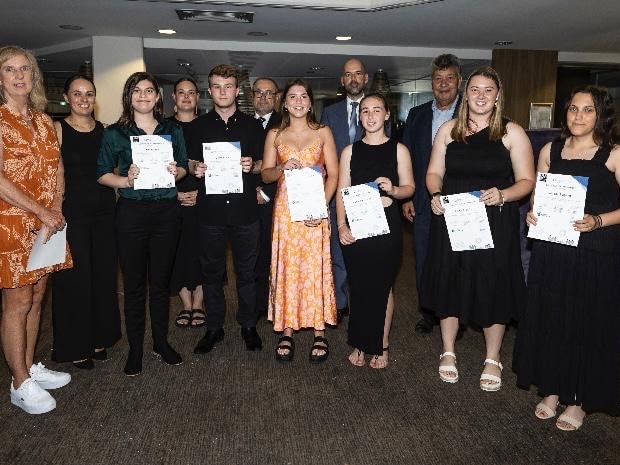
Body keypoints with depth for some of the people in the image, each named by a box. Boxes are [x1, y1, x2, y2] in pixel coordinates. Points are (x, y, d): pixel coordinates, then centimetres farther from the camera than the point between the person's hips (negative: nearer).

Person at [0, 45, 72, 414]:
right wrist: (43, 213, -15)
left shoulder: (44, 120, 12)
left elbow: (57, 168, 10)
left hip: (48, 225, 6)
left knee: (36, 298, 13)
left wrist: (56, 212, -4)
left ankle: (30, 366, 27)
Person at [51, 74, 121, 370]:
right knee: (74, 279, 3)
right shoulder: (57, 130, -4)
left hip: (104, 212, 5)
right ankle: (75, 347, 20)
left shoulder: (104, 130, 9)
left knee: (104, 276, 11)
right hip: (71, 214, -4)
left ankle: (99, 337, 29)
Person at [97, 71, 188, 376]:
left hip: (166, 211, 2)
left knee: (161, 279, 10)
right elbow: (102, 173, 1)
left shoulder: (172, 130, 10)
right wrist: (126, 181, -17)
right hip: (131, 212, -2)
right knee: (133, 283, 4)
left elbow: (184, 166, 14)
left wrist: (177, 172, -8)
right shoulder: (115, 133, 2)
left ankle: (161, 341, 25)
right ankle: (135, 348, 18)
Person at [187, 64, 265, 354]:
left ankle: (248, 325, 23)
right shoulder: (198, 126, 9)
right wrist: (195, 169, -11)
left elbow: (263, 164, 9)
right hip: (210, 210, 1)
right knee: (211, 272, 8)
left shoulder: (252, 125, 8)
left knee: (246, 272, 8)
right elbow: (191, 163, 12)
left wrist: (251, 166, -13)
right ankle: (213, 327, 22)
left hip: (245, 210, 0)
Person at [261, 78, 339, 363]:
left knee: (316, 267, -1)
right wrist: (283, 168, -15)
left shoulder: (323, 132, 7)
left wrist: (322, 205, -12)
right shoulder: (275, 135, 10)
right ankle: (287, 331, 10)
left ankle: (319, 332, 9)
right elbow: (266, 174, 6)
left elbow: (333, 174, 2)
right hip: (285, 209, 1)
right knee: (286, 267, 1)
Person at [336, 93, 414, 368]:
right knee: (358, 286, 6)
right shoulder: (350, 151, 8)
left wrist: (393, 190, -17)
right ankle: (361, 344, 22)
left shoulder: (398, 149, 4)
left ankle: (381, 345, 22)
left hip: (386, 223, -1)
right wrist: (341, 225, -6)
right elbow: (341, 191, 5)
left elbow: (409, 188, 5)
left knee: (382, 286, 7)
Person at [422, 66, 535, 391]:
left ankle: (492, 359, 26)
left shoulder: (512, 133, -1)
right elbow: (434, 172, 8)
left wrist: (502, 195, -21)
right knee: (449, 284, 9)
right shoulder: (448, 129, 6)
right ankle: (448, 352, 28)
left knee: (492, 288, 6)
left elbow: (526, 181, -2)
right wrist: (435, 194, -12)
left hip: (495, 224, -2)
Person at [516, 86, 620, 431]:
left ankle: (580, 400, 23)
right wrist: (533, 214, -4)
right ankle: (553, 389, 29)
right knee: (550, 319, 10)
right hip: (552, 250, 4)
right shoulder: (550, 151, 8)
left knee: (590, 325, 5)